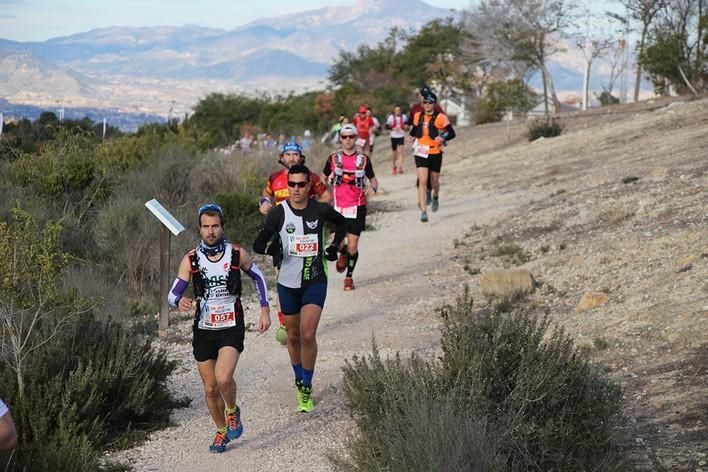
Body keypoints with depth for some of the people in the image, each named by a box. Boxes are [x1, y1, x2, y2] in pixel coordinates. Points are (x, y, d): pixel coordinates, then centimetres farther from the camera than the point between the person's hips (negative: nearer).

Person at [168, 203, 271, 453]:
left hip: (231, 328, -2)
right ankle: (221, 432, 31)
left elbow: (258, 277, 11)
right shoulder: (191, 259, -6)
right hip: (203, 330, 2)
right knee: (210, 389, 8)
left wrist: (265, 310, 7)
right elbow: (172, 294, -4)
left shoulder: (237, 254, -6)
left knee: (223, 378, -23)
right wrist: (180, 302, -28)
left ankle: (232, 411, 9)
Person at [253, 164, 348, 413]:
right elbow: (258, 244, -6)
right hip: (288, 283, 1)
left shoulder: (321, 210, -4)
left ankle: (306, 389, -1)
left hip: (315, 282, -1)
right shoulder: (279, 213, -6)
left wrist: (334, 247, 8)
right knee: (293, 336, 12)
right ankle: (299, 381, 34)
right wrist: (271, 248, -27)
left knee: (308, 335, -14)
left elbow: (342, 223, 18)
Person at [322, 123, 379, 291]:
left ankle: (349, 277, 17)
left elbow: (373, 180, 11)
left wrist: (372, 188, -11)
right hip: (338, 207, 0)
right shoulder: (333, 158, 3)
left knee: (353, 245, -2)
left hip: (357, 207, 0)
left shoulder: (363, 159, 2)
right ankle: (343, 254, 27)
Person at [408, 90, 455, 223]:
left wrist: (442, 138, -24)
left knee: (434, 181, 14)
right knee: (422, 182, -12)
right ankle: (423, 211, -15)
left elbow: (452, 133, -8)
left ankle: (435, 197, 50)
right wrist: (412, 136, 12)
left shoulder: (440, 118, -9)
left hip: (435, 153, -1)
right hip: (421, 153, 1)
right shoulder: (418, 116, 3)